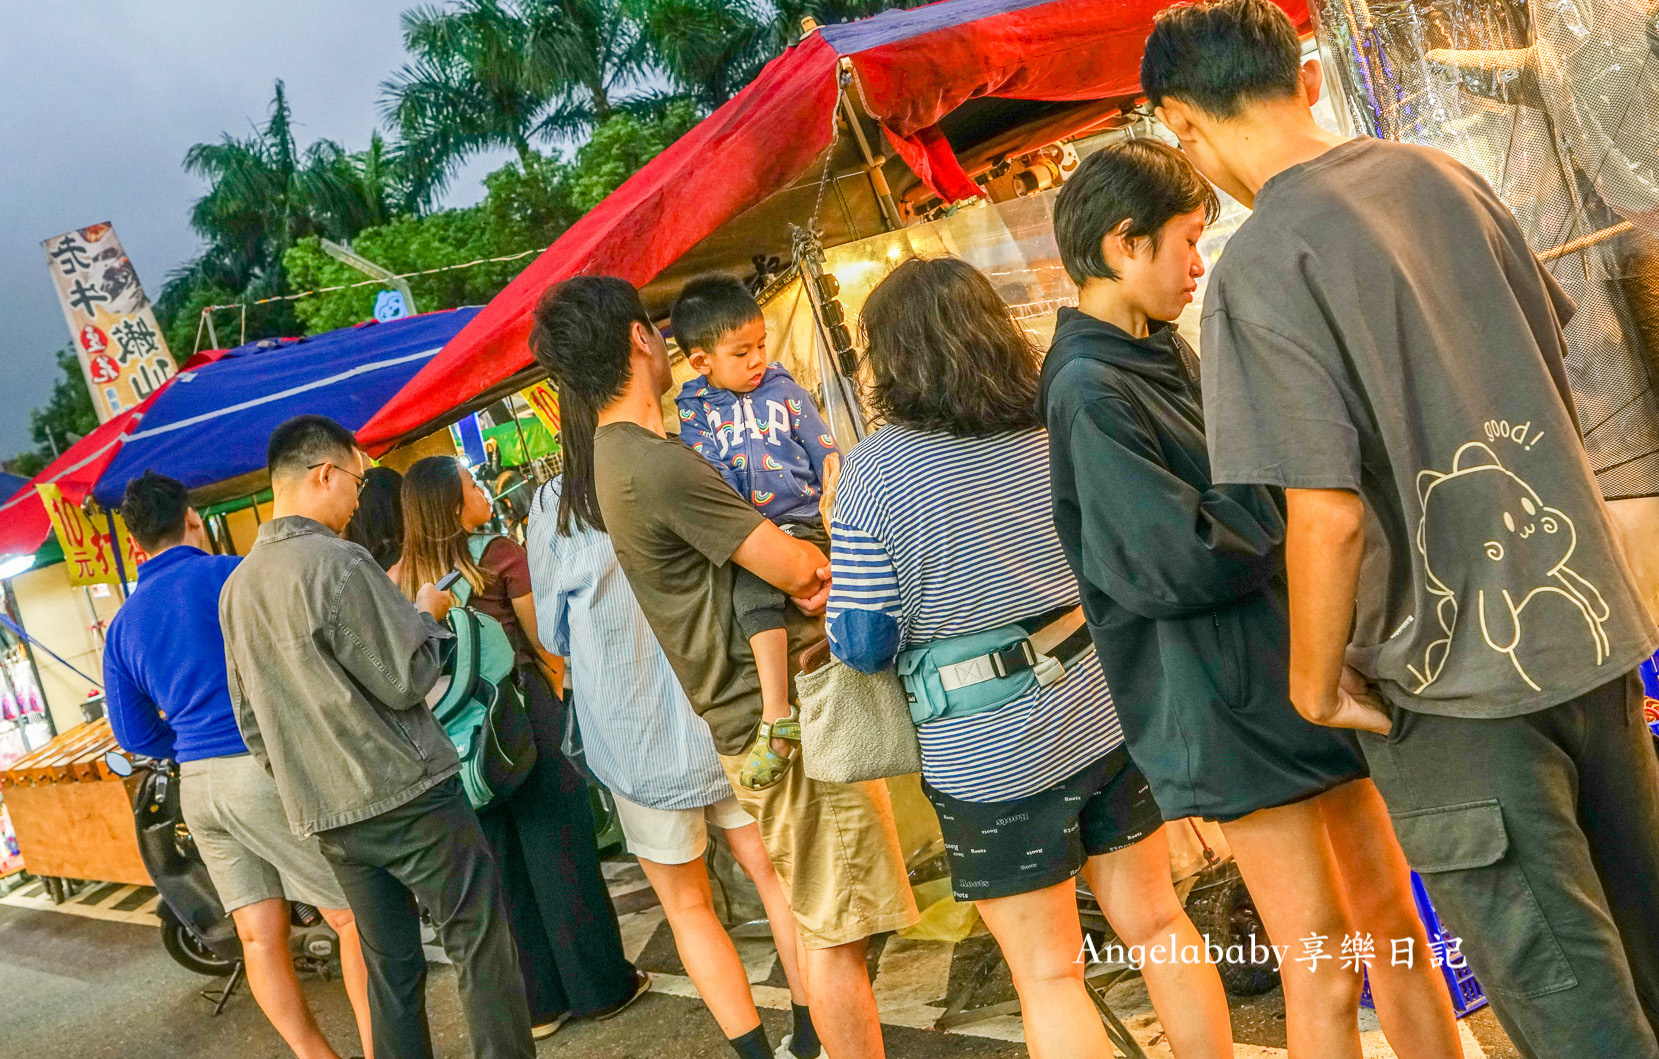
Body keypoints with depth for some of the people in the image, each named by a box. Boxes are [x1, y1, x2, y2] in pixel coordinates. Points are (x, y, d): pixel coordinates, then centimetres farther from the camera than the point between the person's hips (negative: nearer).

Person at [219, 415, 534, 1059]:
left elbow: (249, 716, 14)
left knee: (389, 965, 15)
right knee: (479, 944, 3)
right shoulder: (337, 563, -17)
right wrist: (427, 614, 2)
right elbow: (405, 679, -16)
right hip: (408, 794, -7)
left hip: (327, 813, 8)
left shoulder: (237, 586, 8)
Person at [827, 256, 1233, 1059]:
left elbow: (865, 645, -13)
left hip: (991, 759, -4)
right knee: (1156, 920, 18)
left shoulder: (875, 468, -15)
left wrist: (834, 604, 7)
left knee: (1048, 974, 8)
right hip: (1109, 716, 5)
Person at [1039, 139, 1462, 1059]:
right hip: (1228, 705, -9)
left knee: (1393, 921, 17)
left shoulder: (1167, 353, 10)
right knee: (1325, 970, 2)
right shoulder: (1090, 391, -18)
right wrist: (1289, 542, -7)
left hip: (1300, 666, 9)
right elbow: (1176, 565, -23)